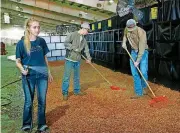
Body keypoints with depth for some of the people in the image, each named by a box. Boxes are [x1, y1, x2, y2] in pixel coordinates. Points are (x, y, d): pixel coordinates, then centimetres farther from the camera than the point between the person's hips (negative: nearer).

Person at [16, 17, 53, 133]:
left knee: (42, 101, 9)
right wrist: (22, 69, -23)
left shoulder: (41, 41, 2)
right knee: (29, 101, 7)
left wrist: (49, 72, 15)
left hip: (42, 74, 3)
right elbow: (18, 61, -3)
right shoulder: (22, 43, -7)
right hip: (29, 75, -2)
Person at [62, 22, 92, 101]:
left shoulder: (83, 39, 11)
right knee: (67, 76, -3)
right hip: (69, 59, -7)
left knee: (77, 76, 15)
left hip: (77, 60, 7)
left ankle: (77, 91, 29)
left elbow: (86, 49, 14)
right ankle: (65, 93, 5)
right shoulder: (72, 35, -9)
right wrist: (74, 48, -20)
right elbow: (66, 43, -18)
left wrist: (88, 58, 5)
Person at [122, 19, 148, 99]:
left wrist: (138, 61, -26)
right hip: (133, 51, 5)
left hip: (143, 52, -4)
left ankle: (143, 87, 17)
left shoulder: (141, 32, -27)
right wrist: (124, 43, -1)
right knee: (134, 73, -3)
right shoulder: (127, 29, -9)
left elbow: (142, 48, -27)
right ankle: (139, 93, 3)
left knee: (143, 72, -13)